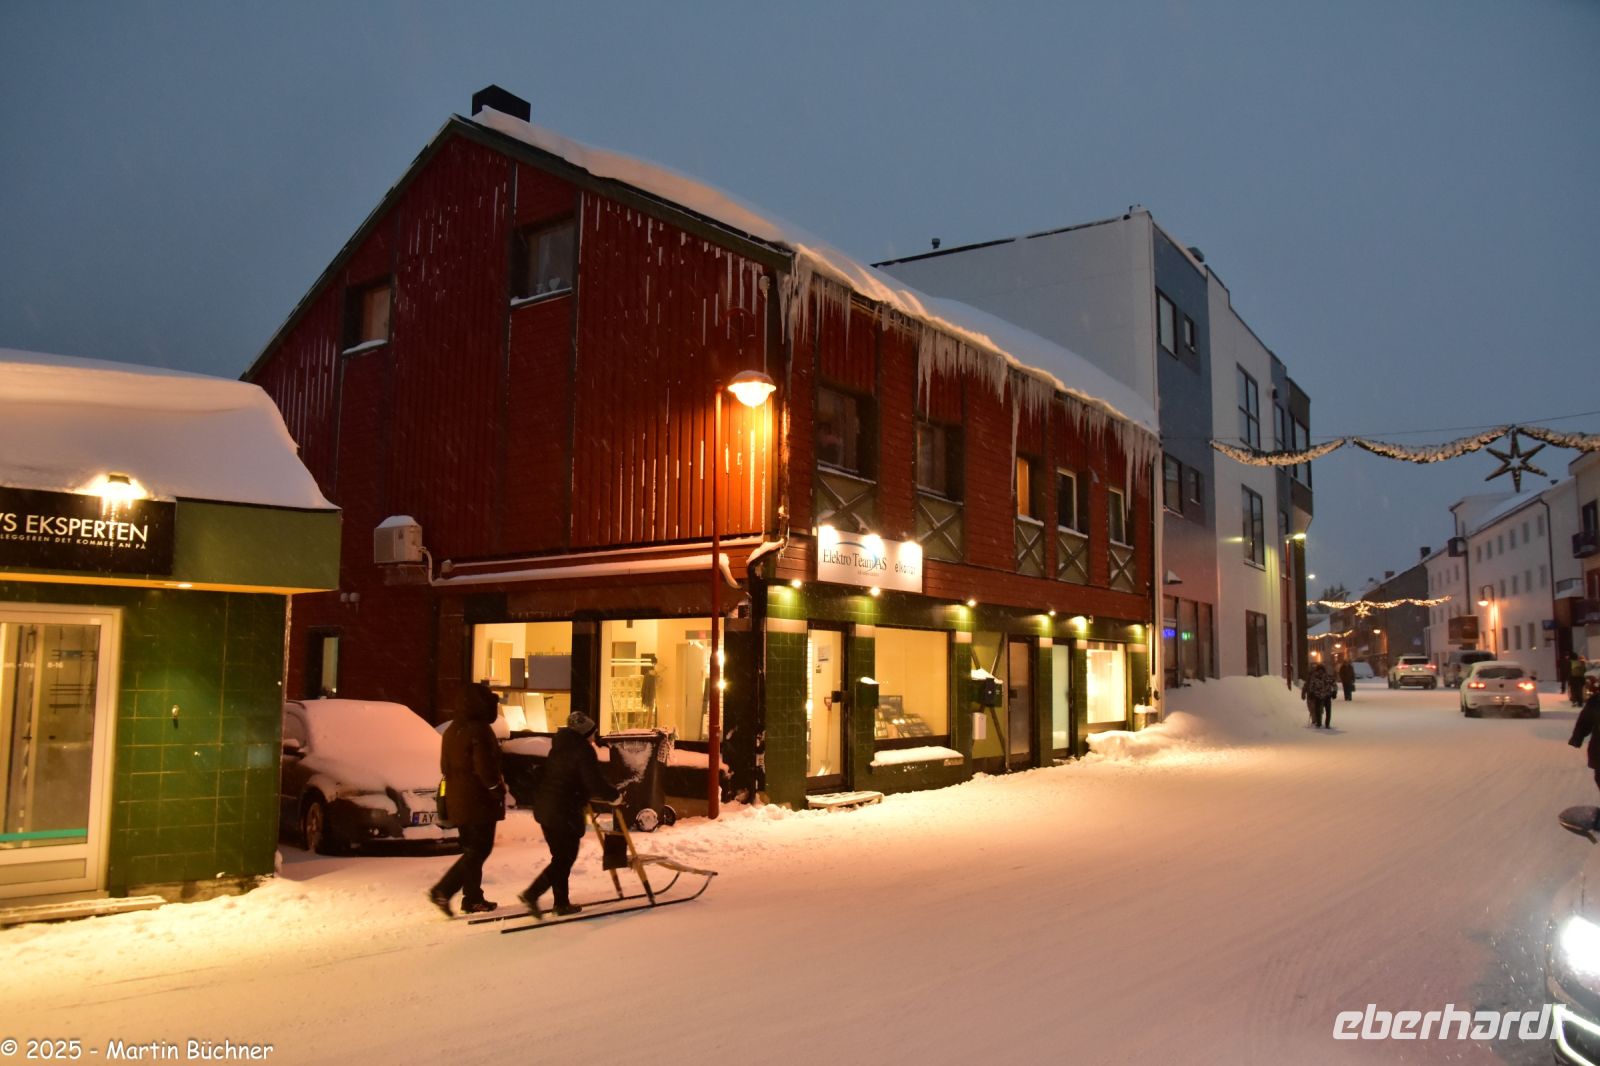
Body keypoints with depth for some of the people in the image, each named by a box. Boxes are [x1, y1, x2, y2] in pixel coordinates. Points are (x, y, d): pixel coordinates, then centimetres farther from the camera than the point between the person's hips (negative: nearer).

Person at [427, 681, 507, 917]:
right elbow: (485, 768, -21)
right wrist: (498, 790, -10)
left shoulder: (453, 729, 14)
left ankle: (473, 898, 17)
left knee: (471, 849, 15)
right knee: (479, 850, -4)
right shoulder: (479, 730, -16)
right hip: (479, 801, -9)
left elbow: (446, 766, 18)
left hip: (458, 799, 9)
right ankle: (442, 891, -11)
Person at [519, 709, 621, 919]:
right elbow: (594, 782, -17)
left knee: (561, 856, 16)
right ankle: (532, 894, -9)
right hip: (565, 812, -9)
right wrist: (614, 795, -1)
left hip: (545, 808, 9)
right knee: (565, 858, 0)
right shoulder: (583, 751, -11)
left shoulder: (559, 747, 15)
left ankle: (562, 902, 21)